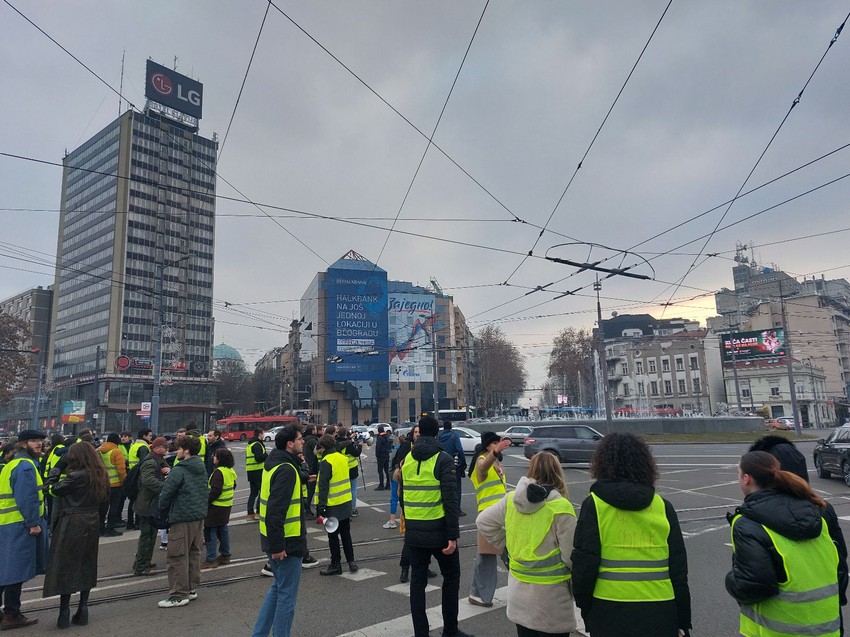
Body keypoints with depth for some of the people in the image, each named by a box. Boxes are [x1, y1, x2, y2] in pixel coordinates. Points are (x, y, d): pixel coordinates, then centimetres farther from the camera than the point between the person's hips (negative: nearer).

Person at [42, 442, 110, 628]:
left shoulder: (77, 476, -19)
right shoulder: (101, 476, 3)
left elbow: (55, 488, -8)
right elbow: (105, 497, 11)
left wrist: (56, 471, 4)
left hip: (71, 525, -7)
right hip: (92, 524, 7)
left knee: (66, 566, 4)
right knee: (87, 566, 14)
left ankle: (64, 612, 7)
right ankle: (82, 610, 19)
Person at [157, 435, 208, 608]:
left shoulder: (178, 471, -17)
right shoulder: (202, 469, 9)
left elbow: (166, 494, -14)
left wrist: (162, 509, 4)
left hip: (182, 518, -8)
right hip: (199, 516, 9)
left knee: (177, 556, 0)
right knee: (194, 553, 16)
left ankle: (179, 595, 4)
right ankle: (191, 589, 26)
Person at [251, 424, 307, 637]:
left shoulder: (274, 463, 10)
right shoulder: (286, 469, -22)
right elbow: (276, 510, -27)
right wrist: (277, 545, -23)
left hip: (275, 539, 10)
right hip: (286, 542, -10)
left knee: (278, 587, 23)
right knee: (287, 595, 4)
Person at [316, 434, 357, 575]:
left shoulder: (326, 462, -16)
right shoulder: (343, 458, 6)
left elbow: (323, 485, -19)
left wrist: (321, 505, -16)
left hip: (333, 505, -7)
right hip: (346, 502, 7)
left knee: (333, 536, 5)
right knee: (345, 533, 17)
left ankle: (336, 565, 13)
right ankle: (351, 561, 21)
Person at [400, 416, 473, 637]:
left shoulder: (407, 459, 4)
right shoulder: (443, 459, -12)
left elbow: (402, 496, 10)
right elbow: (450, 500, -18)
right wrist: (453, 535, -15)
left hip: (414, 531, 4)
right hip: (438, 530, -4)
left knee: (417, 580, 12)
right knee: (451, 576, 14)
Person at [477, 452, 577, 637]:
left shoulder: (511, 499, -3)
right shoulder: (561, 507, -17)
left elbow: (483, 521, 4)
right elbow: (570, 555, -14)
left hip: (518, 588, 5)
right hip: (550, 594, -5)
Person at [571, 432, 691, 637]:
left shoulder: (594, 504, -7)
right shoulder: (663, 506, 0)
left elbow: (583, 563, -8)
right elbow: (679, 567, 3)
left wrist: (583, 604, 7)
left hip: (609, 613, -2)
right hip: (659, 614, 2)